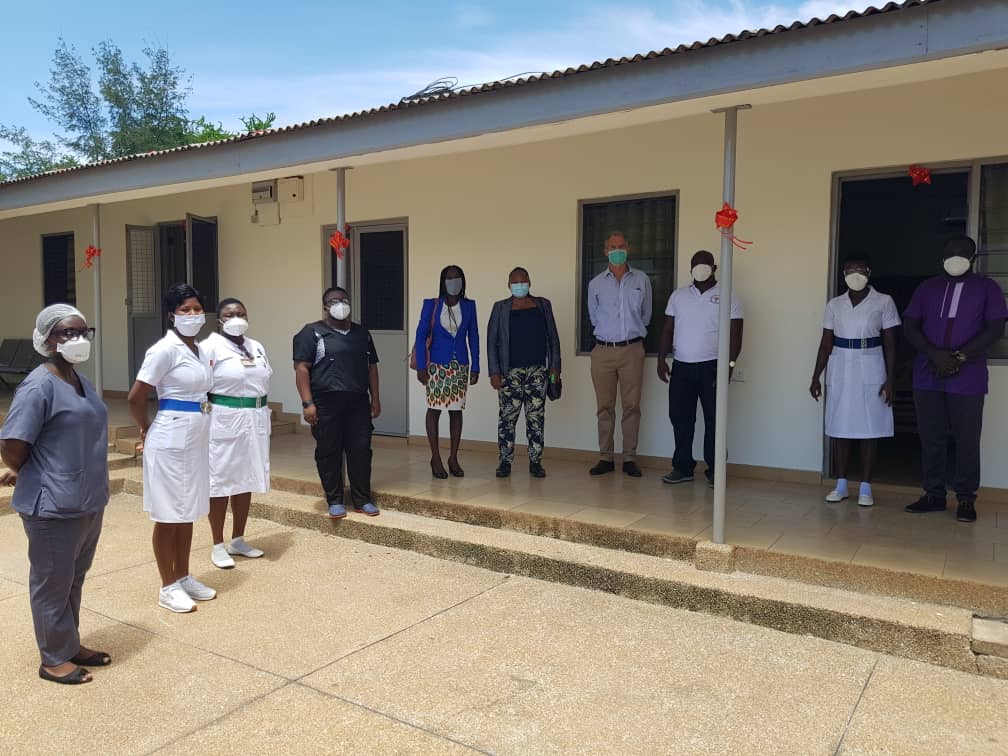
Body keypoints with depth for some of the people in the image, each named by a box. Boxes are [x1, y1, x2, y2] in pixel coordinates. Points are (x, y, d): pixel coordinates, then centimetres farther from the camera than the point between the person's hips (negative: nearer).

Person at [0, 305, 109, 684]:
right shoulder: (39, 386, -19)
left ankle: (71, 645, 35)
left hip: (88, 502, 8)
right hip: (54, 507, -8)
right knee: (52, 583, 8)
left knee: (74, 579, 20)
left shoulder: (80, 381, 8)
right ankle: (54, 659, 23)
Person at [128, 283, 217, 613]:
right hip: (171, 441, -8)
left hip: (197, 439, 8)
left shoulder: (199, 349, 10)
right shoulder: (165, 349, -15)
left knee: (187, 512, 15)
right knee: (169, 514, 3)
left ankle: (184, 578, 28)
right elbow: (135, 398, -14)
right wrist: (147, 432, 0)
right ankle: (168, 587, 15)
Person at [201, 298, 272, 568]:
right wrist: (207, 423, -15)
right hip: (224, 422, -6)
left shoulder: (257, 347, 13)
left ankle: (238, 540, 26)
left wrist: (261, 414, 14)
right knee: (221, 481, 1)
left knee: (246, 481, 13)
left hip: (255, 422, 6)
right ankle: (218, 546, 13)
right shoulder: (210, 347, -8)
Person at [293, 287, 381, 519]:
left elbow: (371, 367, 19)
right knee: (329, 452, 3)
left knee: (361, 450, 3)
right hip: (326, 404, -4)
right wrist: (307, 403, -14)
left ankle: (362, 500, 14)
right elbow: (301, 368, -6)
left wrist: (375, 398, 11)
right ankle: (335, 501, 15)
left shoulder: (362, 333, 16)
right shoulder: (312, 333, 0)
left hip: (358, 403, 4)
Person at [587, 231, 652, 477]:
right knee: (605, 407, 3)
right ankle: (606, 458, 10)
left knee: (631, 406, 0)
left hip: (632, 349, 0)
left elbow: (646, 314, 17)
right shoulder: (595, 283, 6)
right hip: (603, 350, 1)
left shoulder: (642, 280, 6)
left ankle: (630, 459, 7)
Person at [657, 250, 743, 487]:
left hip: (711, 367, -3)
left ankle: (714, 470, 11)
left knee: (714, 420, 2)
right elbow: (668, 330, 12)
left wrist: (729, 364, -13)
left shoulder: (727, 297, 1)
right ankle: (683, 468, 16)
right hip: (681, 367, 3)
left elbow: (735, 334, -3)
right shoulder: (678, 296, 12)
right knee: (680, 419, 5)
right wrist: (661, 359, 2)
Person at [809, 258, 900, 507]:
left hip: (870, 371, -2)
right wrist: (815, 377, 5)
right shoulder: (834, 304, 7)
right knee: (839, 429, 5)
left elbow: (890, 345, -1)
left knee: (870, 430, 1)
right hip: (840, 371, 3)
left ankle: (865, 487, 10)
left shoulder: (884, 302, -1)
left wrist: (890, 379, -7)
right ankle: (841, 484, 15)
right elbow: (826, 344, 9)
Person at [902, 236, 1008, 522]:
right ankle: (934, 494, 15)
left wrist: (960, 356, -14)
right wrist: (935, 355, -10)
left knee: (967, 440, 1)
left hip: (968, 379, -2)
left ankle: (966, 499, 10)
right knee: (931, 438, 6)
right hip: (927, 377, 2)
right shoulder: (927, 288, 13)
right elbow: (910, 327, 6)